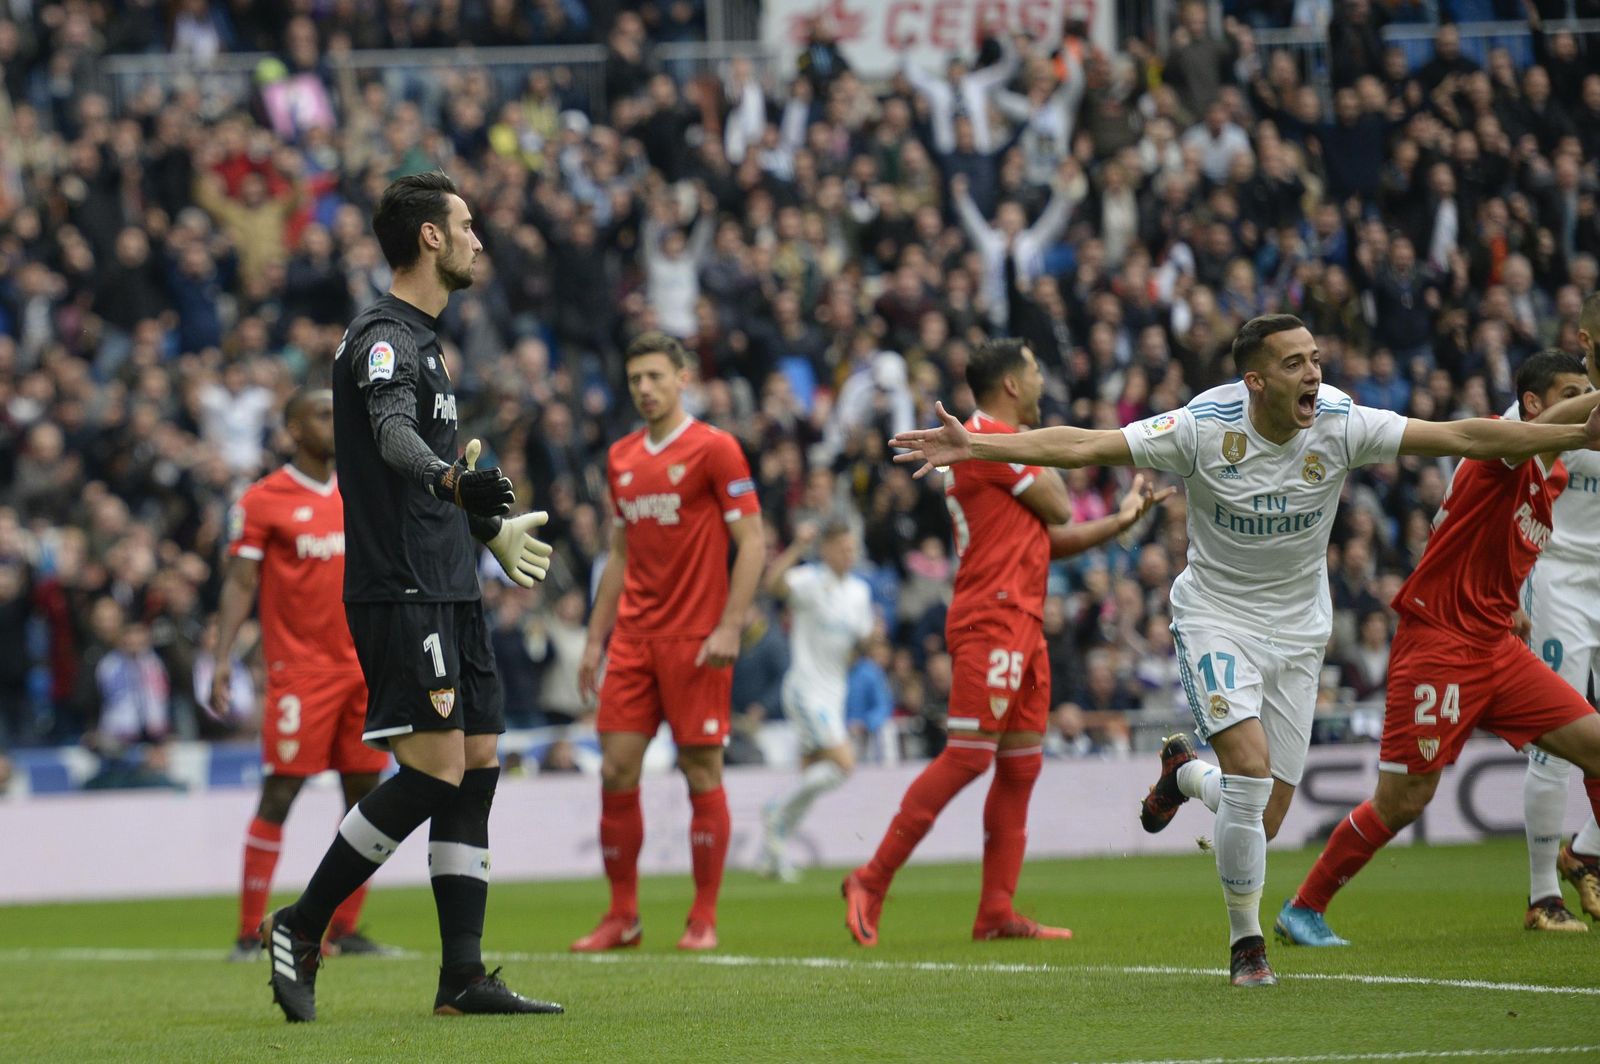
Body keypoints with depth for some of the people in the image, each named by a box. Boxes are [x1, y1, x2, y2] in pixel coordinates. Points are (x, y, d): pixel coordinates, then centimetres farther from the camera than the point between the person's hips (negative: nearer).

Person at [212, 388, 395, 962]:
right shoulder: (263, 501, -3)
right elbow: (240, 583, -5)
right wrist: (222, 657, -15)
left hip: (364, 666, 6)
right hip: (299, 670, -6)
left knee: (365, 792, 3)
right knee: (279, 793, -8)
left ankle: (343, 930, 10)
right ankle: (249, 933, -6)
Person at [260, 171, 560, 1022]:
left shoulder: (421, 339, 20)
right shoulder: (383, 338, -12)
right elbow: (394, 435, -31)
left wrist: (491, 527, 44)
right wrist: (455, 479, -50)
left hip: (448, 590, 10)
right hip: (400, 592, -10)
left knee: (478, 762, 5)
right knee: (436, 768, -13)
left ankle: (463, 975, 5)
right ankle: (301, 928, -3)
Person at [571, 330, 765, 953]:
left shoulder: (713, 449, -5)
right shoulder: (622, 458, 14)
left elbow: (752, 543, -8)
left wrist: (729, 627, -16)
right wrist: (595, 639, 15)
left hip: (695, 639, -6)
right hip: (634, 638, 6)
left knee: (701, 772, -3)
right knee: (616, 771, 0)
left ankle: (703, 919, 4)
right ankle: (622, 916, 8)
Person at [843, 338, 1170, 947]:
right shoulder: (989, 437, -10)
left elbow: (1049, 540, 25)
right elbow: (1060, 510, -6)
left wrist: (1120, 520, 19)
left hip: (1022, 623, 11)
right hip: (992, 618, -11)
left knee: (1021, 764, 7)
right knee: (969, 755, -15)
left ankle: (997, 913, 6)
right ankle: (871, 882, -13)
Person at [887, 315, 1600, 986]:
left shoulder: (1341, 427, -14)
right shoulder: (1204, 428, -19)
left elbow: (1461, 437, -14)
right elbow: (1080, 446, -19)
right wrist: (973, 447, -27)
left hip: (1298, 629, 3)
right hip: (1215, 618, -3)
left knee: (1264, 819, 2)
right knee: (1250, 763, -25)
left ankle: (1186, 773, 40)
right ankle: (1246, 942, -4)